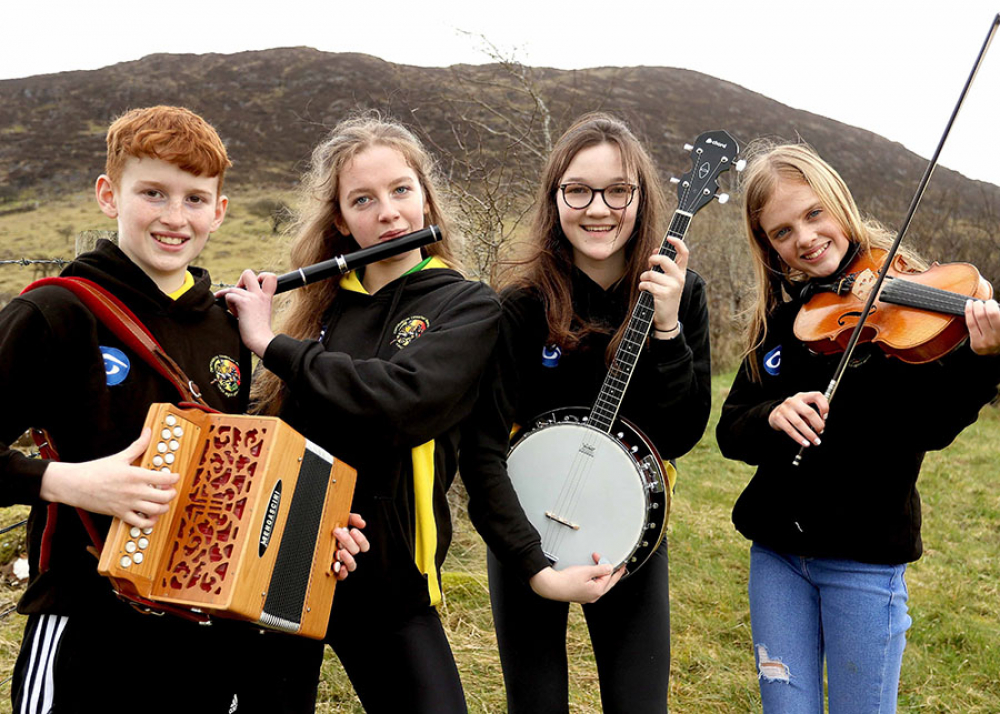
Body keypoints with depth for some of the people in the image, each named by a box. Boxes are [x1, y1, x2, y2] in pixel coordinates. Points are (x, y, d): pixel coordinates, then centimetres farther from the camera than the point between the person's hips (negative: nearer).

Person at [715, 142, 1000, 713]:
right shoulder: (779, 316, 5)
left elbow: (929, 429, -17)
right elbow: (731, 433, 1)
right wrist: (772, 418, -20)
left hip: (866, 555, -3)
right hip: (777, 551, 4)